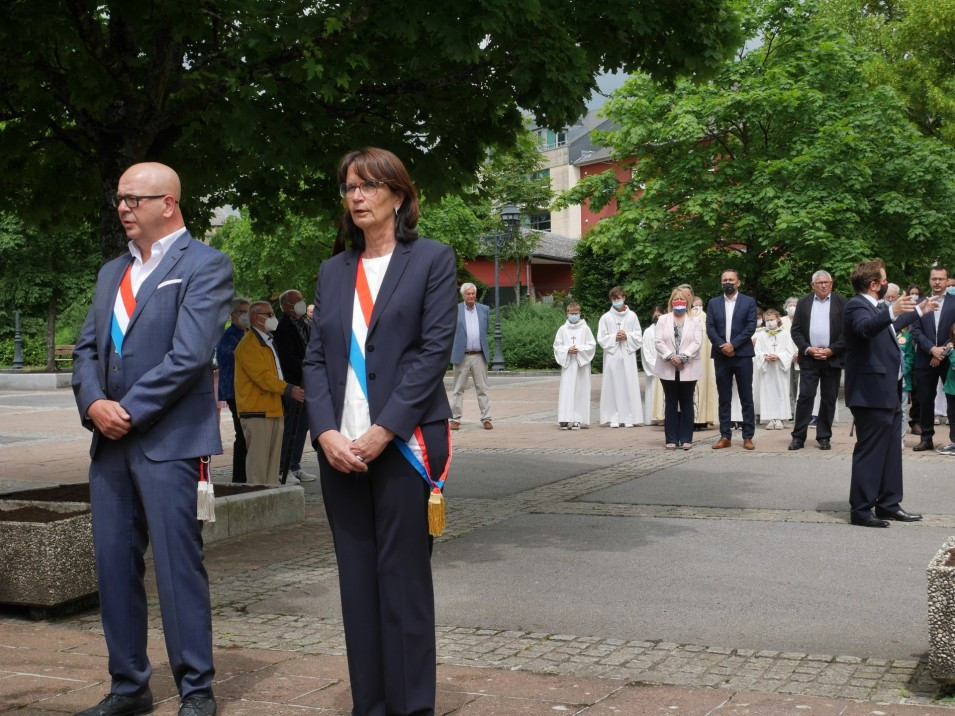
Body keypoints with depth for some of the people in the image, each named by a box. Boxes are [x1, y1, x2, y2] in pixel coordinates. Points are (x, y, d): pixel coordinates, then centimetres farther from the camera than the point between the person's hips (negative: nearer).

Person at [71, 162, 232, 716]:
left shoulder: (205, 266, -5)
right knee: (114, 566, 10)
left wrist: (129, 411, -13)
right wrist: (94, 403, -6)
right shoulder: (112, 273, 18)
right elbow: (87, 349, 14)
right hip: (110, 441, 7)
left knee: (179, 566, -3)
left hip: (169, 441, -7)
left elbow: (189, 355, -15)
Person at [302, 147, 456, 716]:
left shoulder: (432, 260, 2)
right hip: (340, 448, 5)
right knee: (357, 580, 7)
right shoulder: (333, 272, 15)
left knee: (403, 579, -1)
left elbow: (434, 351, -7)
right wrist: (327, 432, -6)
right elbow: (316, 358, 10)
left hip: (405, 444, -4)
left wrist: (381, 432, -14)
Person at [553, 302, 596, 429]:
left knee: (580, 391, -1)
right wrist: (567, 350, -10)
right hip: (567, 364, 1)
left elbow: (592, 345, 1)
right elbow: (557, 346, 7)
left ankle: (578, 420, 2)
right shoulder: (563, 329, 6)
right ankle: (565, 420, -6)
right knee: (566, 391, -5)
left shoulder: (585, 328, 3)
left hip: (582, 364, -1)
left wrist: (579, 349, -12)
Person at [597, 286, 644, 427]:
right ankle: (614, 418, 3)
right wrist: (615, 337, -10)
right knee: (613, 385, -2)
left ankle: (628, 417, 5)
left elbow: (639, 337, 6)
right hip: (612, 356, -1)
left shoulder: (632, 316, 4)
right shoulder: (606, 317, 2)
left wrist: (627, 336, -10)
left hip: (628, 356, 1)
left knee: (629, 385, -1)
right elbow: (601, 338, 2)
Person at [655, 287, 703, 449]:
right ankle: (671, 439, 5)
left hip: (688, 369, 0)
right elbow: (659, 341, -2)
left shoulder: (694, 322, 7)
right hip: (668, 368, 0)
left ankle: (686, 439, 6)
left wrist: (682, 357, -17)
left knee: (686, 403, 3)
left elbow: (697, 343, -5)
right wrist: (672, 357, -15)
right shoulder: (663, 320, 8)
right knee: (671, 403, 3)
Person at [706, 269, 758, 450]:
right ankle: (725, 436, 9)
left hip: (742, 355, -2)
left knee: (746, 398, 0)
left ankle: (748, 437, 3)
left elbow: (751, 327, -5)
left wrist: (733, 344, -14)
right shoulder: (713, 303, 10)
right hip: (721, 355, 2)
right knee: (724, 399, 5)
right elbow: (710, 328, 3)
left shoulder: (749, 301, 4)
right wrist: (722, 346, -12)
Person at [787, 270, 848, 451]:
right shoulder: (803, 303, 8)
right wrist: (808, 349, -9)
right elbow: (795, 330, 5)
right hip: (809, 357, 1)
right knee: (805, 396, -3)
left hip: (832, 358, 0)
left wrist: (831, 350, -11)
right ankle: (798, 436, 1)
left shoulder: (841, 302, 3)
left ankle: (824, 437, 11)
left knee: (828, 399, 4)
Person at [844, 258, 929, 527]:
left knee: (890, 451, 15)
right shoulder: (857, 306, -15)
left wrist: (920, 311, 50)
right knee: (870, 452, -7)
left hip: (887, 392, 11)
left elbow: (890, 327, 38)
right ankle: (860, 510, -2)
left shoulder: (875, 308, 17)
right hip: (872, 393, -11)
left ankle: (888, 504, 24)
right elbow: (866, 327, -38)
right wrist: (891, 311, -55)